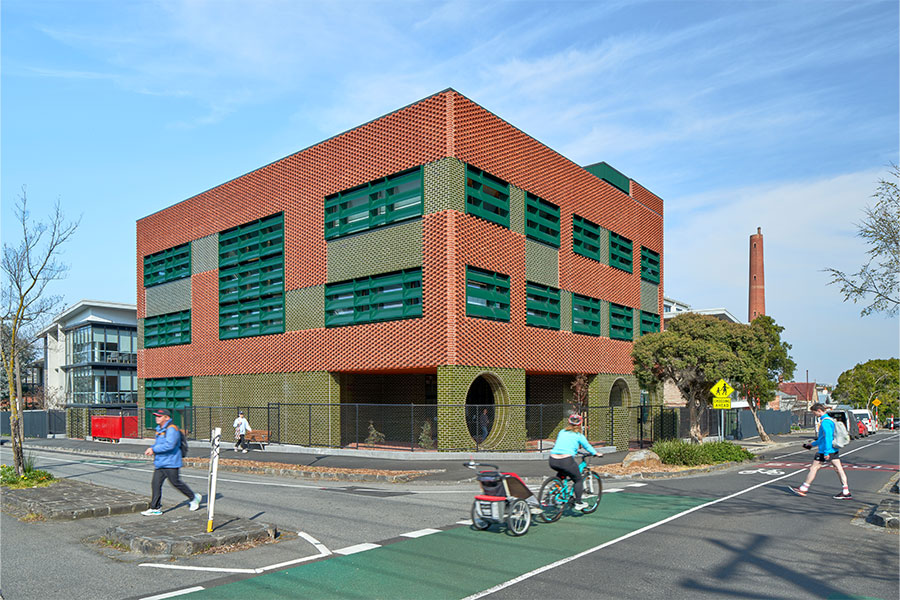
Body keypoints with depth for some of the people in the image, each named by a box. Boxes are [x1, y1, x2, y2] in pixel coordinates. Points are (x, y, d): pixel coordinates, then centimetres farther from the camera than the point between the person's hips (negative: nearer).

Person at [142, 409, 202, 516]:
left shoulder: (171, 429, -16)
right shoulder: (159, 429, 15)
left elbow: (169, 445, -25)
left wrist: (154, 449, -20)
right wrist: (151, 448, 5)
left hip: (170, 463, -9)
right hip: (160, 463, 9)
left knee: (176, 482, 0)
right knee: (156, 483, 3)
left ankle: (194, 498, 17)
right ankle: (155, 508, 9)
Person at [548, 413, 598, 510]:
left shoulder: (562, 432, 20)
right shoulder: (579, 436, 7)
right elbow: (587, 446, 18)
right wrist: (596, 453, 38)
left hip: (553, 461, 5)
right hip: (566, 461, -5)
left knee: (562, 473, 36)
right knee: (579, 480, 16)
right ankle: (578, 503, 15)